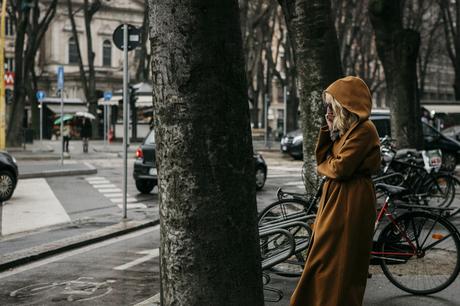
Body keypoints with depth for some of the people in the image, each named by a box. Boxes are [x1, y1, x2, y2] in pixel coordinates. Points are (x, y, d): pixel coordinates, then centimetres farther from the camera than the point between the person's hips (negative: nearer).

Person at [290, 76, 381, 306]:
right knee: (323, 259, 13)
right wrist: (328, 129, 1)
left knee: (338, 264, -3)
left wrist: (324, 166, 0)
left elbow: (340, 168, -21)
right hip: (335, 198, 10)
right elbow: (322, 159, 10)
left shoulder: (363, 130, -15)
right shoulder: (345, 129, 15)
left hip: (350, 202, -10)